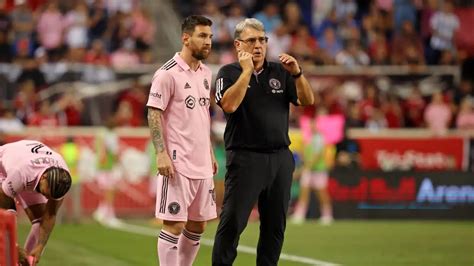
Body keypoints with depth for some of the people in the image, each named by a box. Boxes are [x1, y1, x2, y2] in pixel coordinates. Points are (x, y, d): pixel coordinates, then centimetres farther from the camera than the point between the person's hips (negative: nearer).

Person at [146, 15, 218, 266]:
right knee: (174, 224, -7)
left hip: (202, 165, 8)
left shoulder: (206, 73, 13)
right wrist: (161, 153, -19)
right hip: (178, 164, -8)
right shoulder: (168, 73, -10)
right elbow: (153, 114, -12)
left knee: (198, 225, 11)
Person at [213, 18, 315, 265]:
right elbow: (229, 105, -17)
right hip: (245, 159, -4)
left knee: (275, 225, 7)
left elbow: (307, 101, 4)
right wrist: (247, 70, -14)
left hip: (281, 158, 4)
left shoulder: (280, 71, 12)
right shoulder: (228, 73, 1)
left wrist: (297, 73, -11)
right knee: (232, 222, -10)